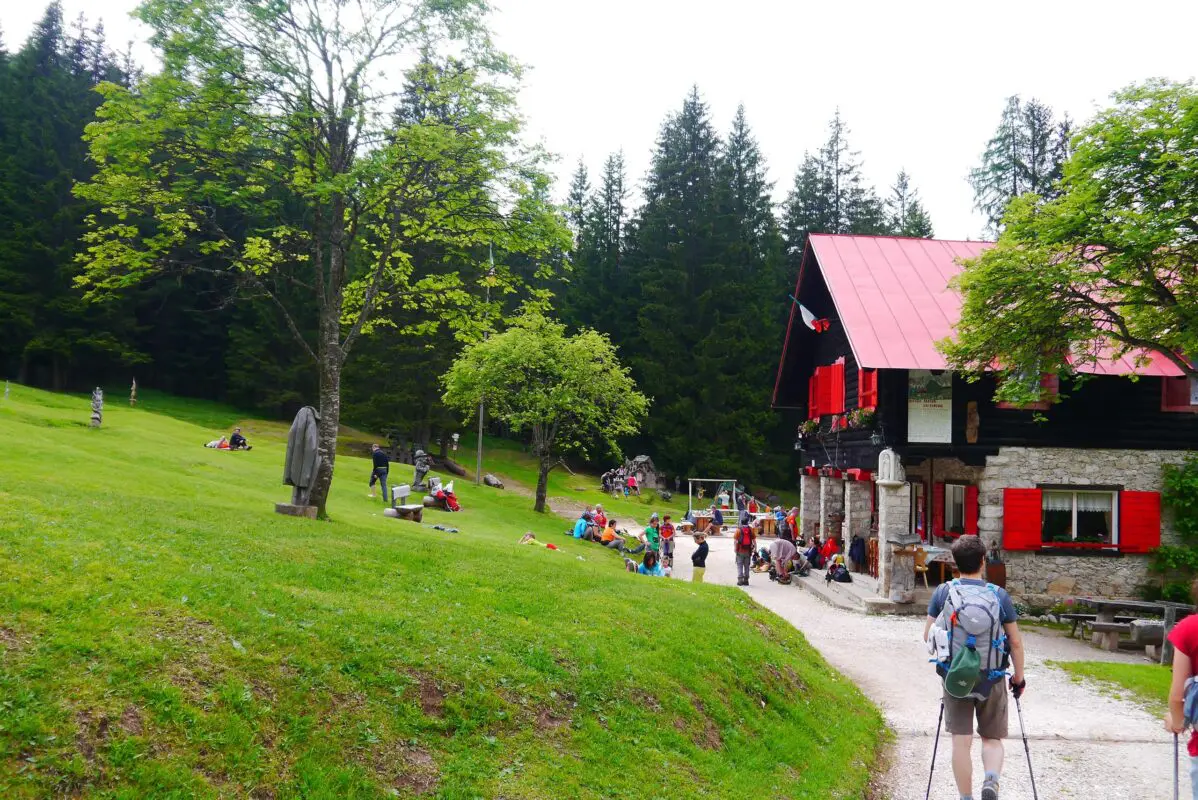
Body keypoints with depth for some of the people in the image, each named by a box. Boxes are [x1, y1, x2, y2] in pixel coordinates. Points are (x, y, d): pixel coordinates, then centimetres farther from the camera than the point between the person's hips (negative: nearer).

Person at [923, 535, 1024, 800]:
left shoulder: (942, 592, -3)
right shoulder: (999, 595, -4)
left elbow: (928, 635, 1)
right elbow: (1015, 641, -2)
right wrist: (1019, 677, 10)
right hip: (991, 679, 0)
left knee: (961, 741, 7)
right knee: (992, 740, 13)